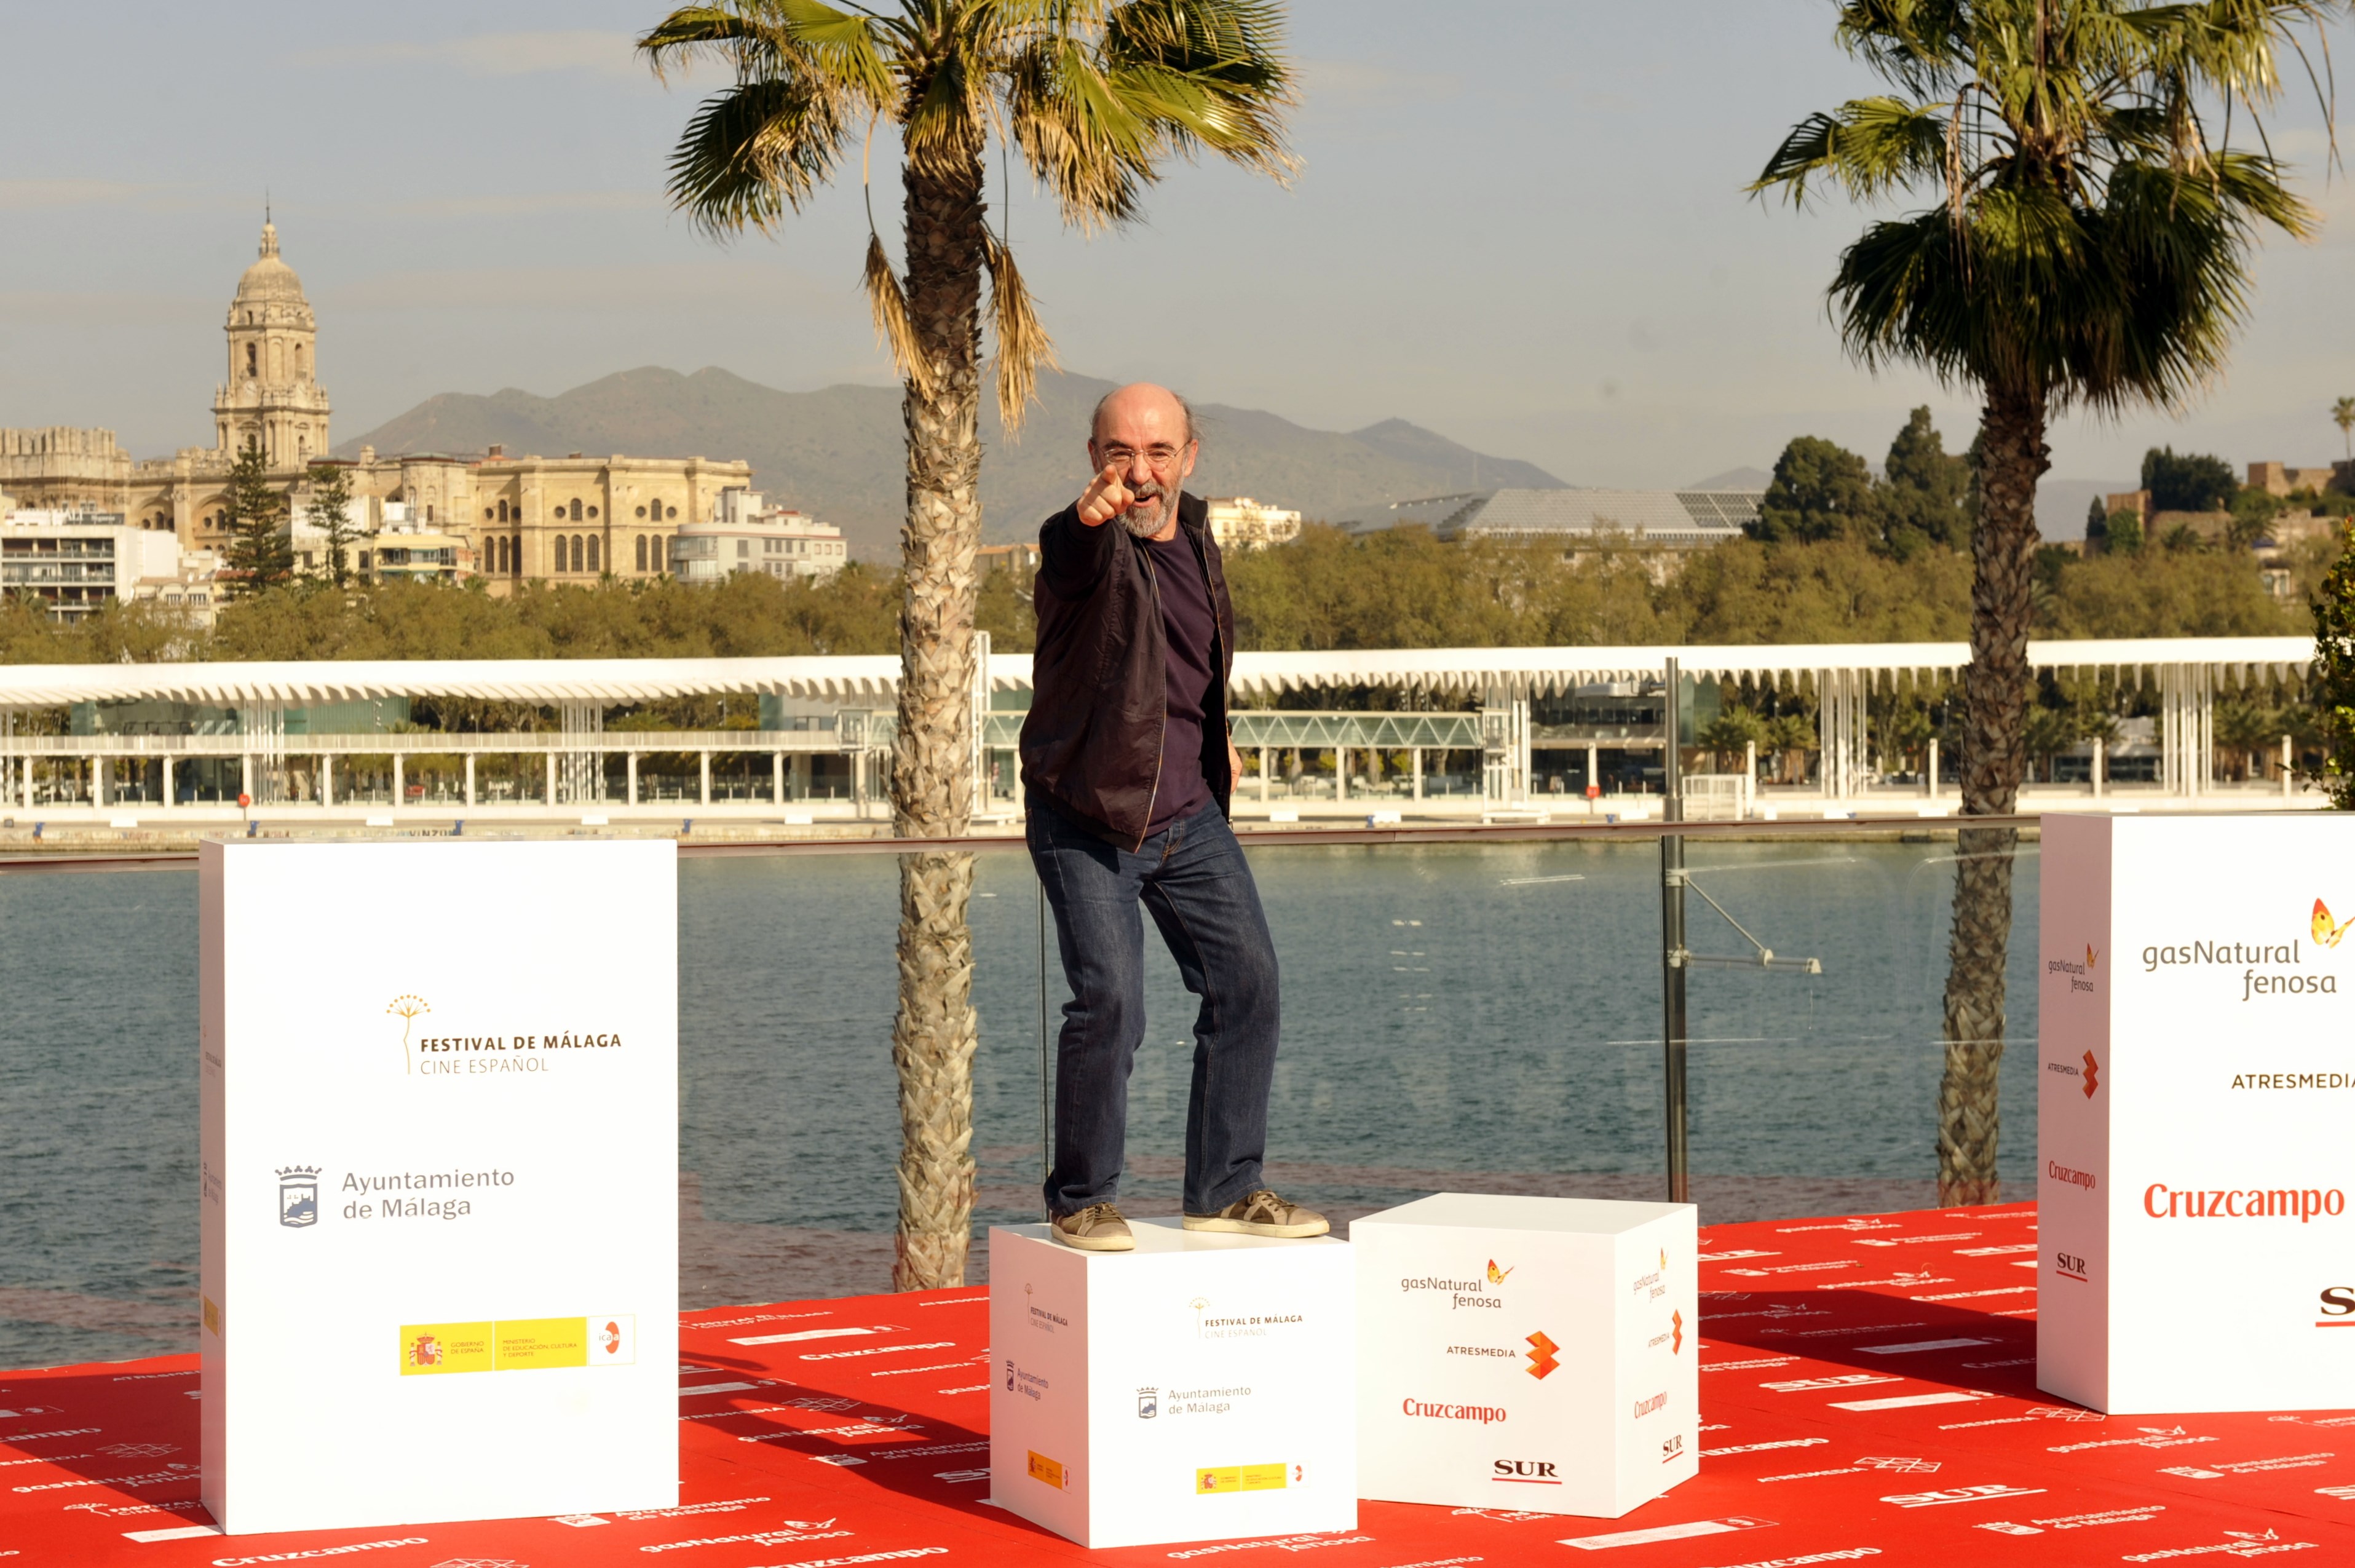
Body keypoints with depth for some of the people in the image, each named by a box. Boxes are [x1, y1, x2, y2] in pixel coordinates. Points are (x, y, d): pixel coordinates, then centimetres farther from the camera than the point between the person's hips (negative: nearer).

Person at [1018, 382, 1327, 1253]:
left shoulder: (1193, 532, 6)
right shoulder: (1082, 546, -17)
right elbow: (1078, 562, -44)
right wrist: (1093, 516, -65)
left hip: (1191, 814, 7)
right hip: (1087, 820, -7)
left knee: (1248, 981, 6)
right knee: (1110, 1000, -15)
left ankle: (1225, 1188, 20)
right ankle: (1081, 1199, 4)